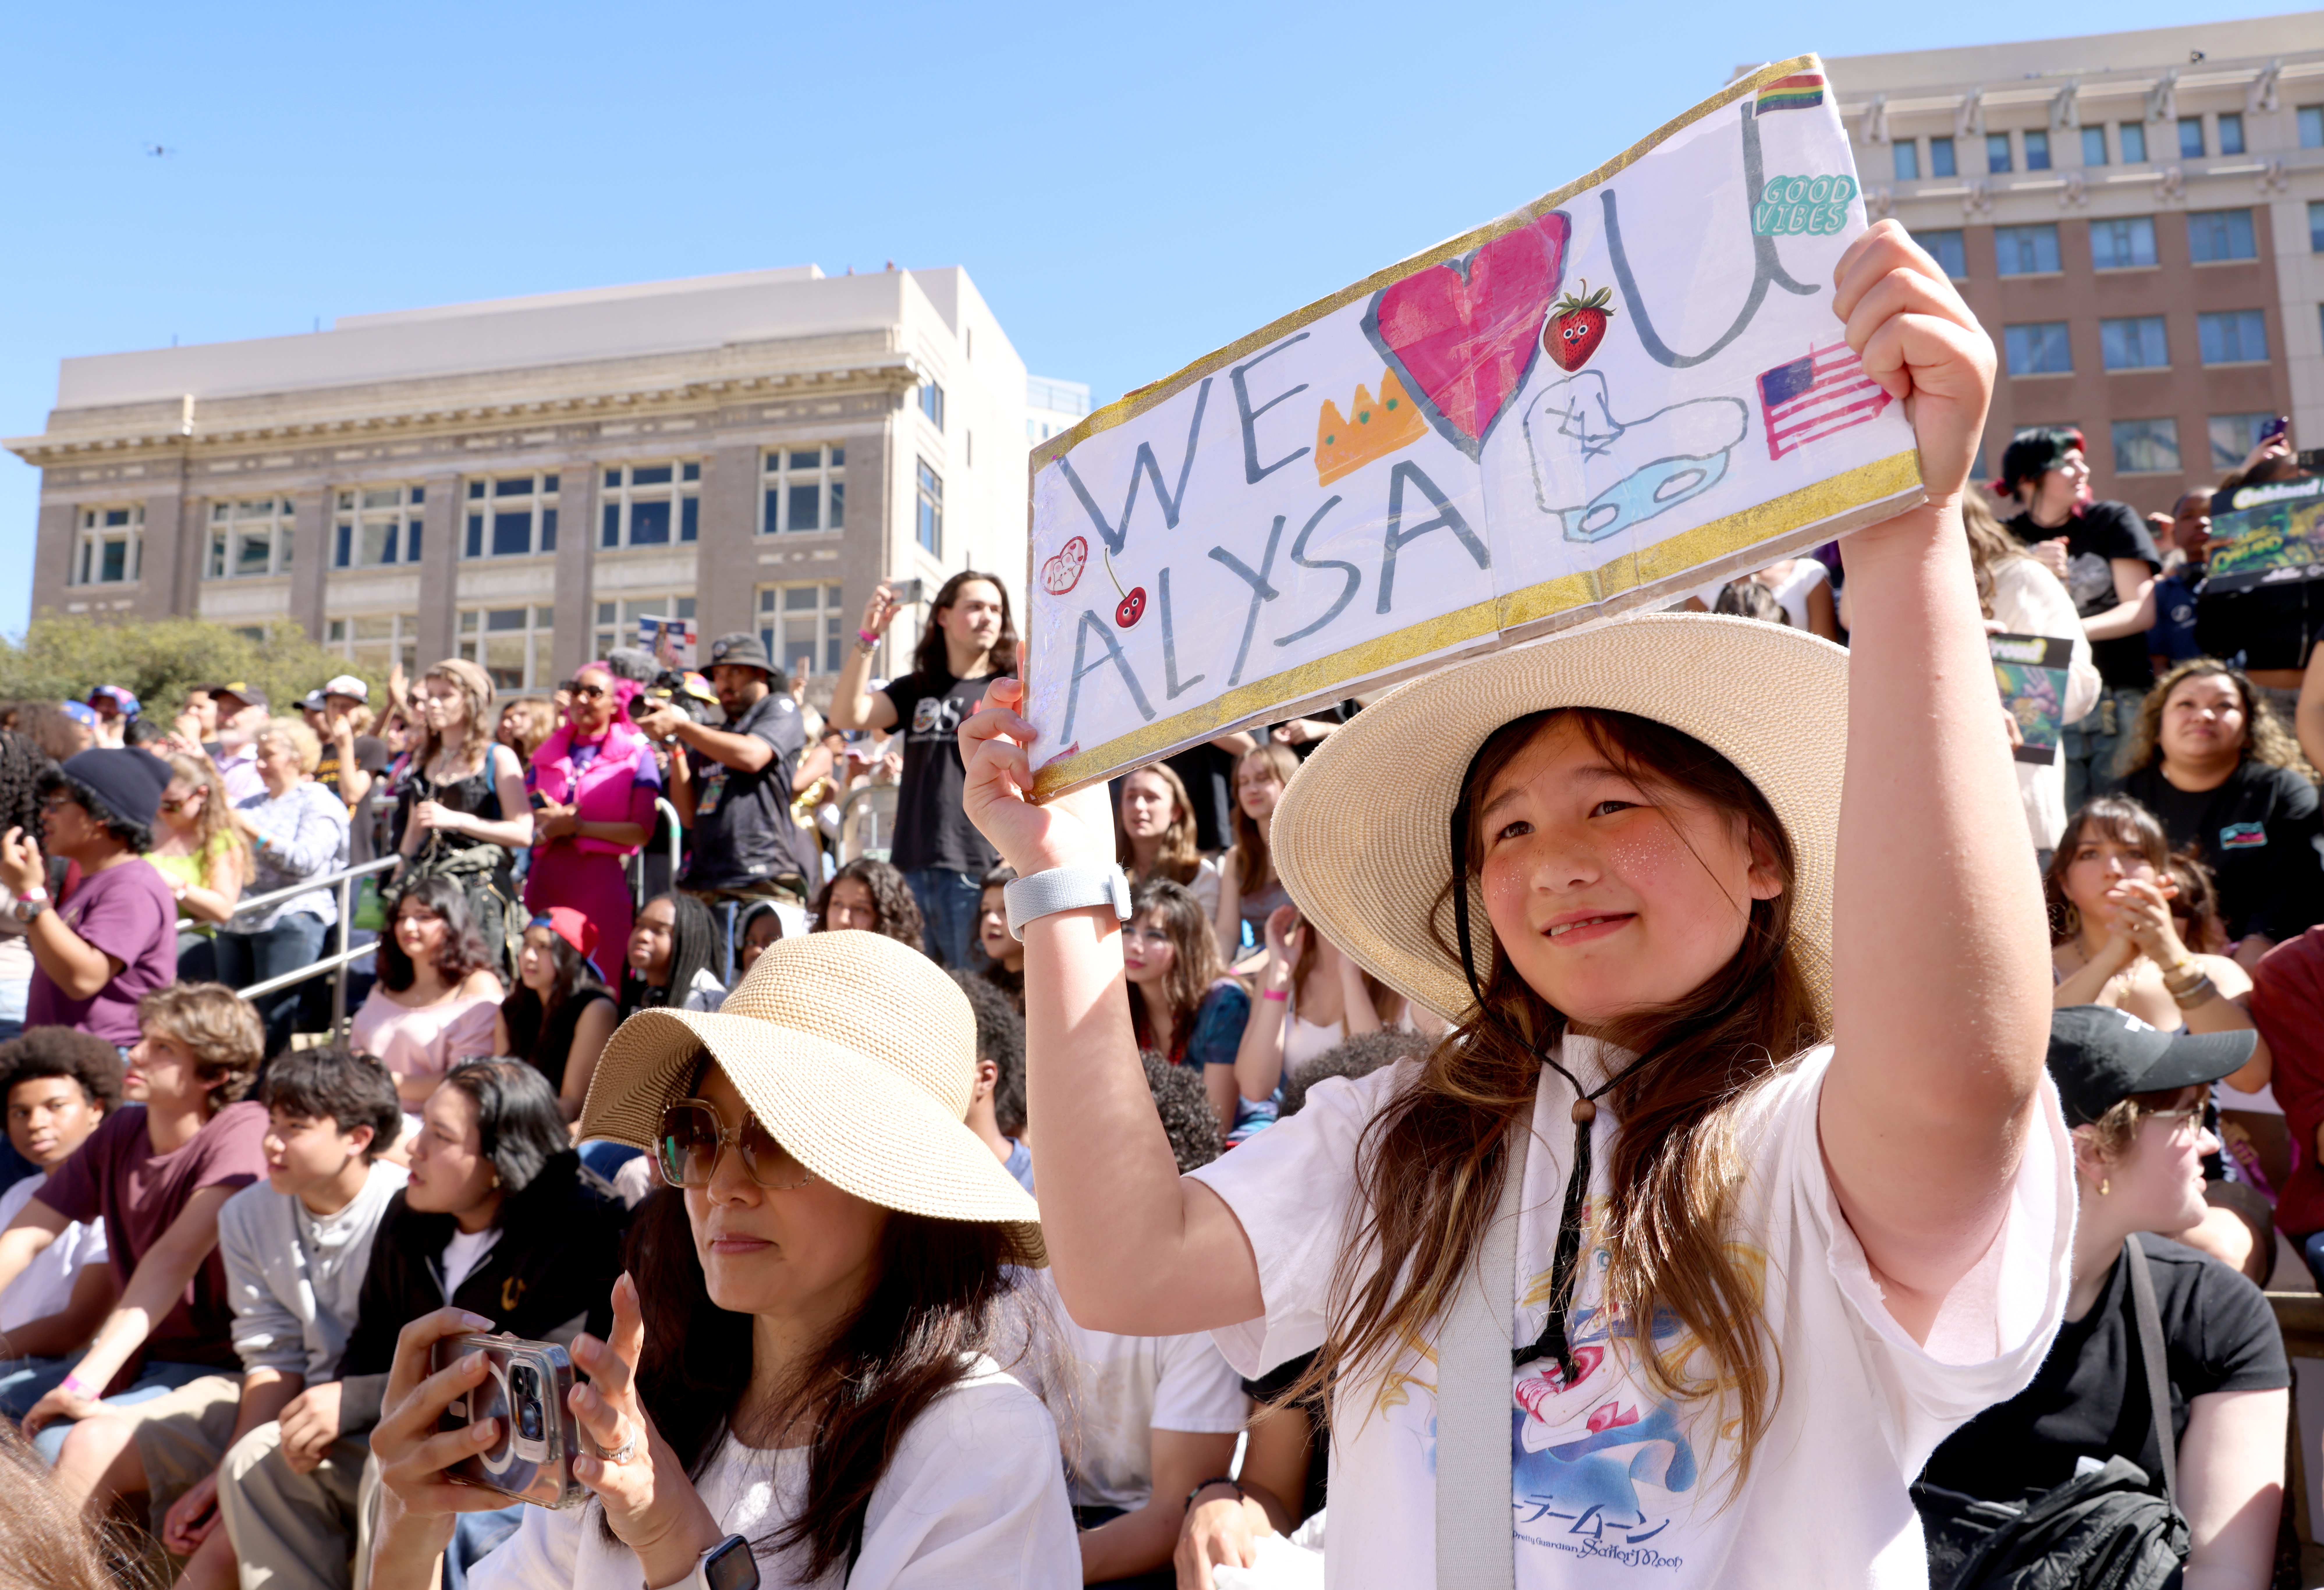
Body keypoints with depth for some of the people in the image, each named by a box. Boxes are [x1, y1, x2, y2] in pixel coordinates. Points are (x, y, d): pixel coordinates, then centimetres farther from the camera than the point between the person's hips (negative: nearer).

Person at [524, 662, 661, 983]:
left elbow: (643, 832, -7)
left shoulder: (637, 755, 3)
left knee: (600, 984, -7)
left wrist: (577, 826, -8)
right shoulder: (548, 754, 18)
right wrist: (548, 822, -6)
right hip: (548, 876, 4)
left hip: (603, 878, -4)